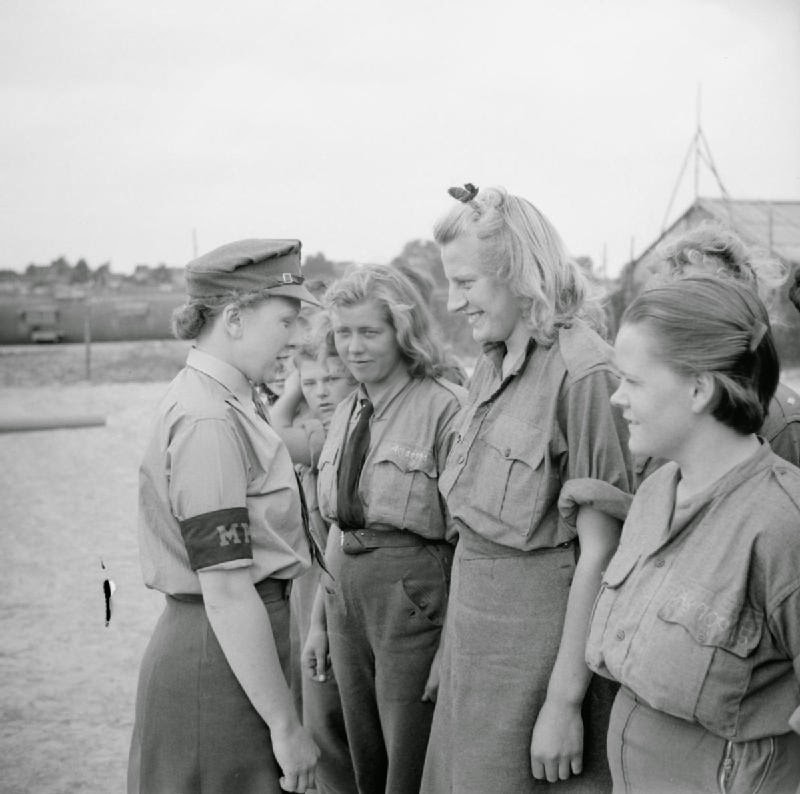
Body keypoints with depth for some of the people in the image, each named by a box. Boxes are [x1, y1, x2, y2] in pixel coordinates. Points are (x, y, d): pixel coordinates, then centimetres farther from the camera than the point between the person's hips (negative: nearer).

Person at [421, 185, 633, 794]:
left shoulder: (582, 372, -17)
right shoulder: (491, 369, 9)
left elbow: (598, 554, -19)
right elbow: (478, 521, 11)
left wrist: (565, 702, -18)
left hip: (541, 634, -8)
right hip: (477, 625, 8)